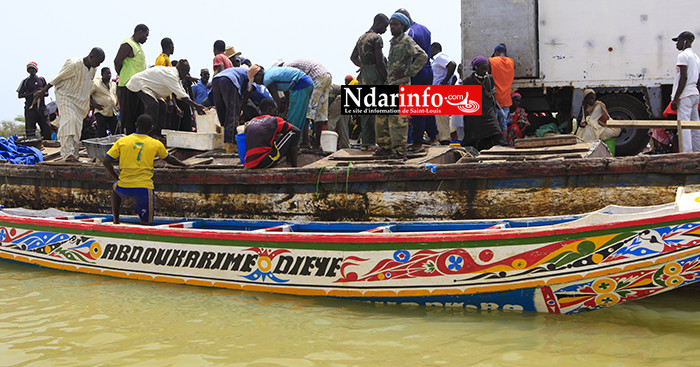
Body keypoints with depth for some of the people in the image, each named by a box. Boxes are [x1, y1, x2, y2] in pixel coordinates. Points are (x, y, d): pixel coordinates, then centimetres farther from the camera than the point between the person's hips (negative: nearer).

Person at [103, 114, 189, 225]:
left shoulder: (122, 141, 4)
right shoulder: (156, 144, 4)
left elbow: (106, 162, 1)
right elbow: (169, 159, 22)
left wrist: (117, 178, 14)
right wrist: (184, 165, 42)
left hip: (124, 187, 2)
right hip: (144, 188, -2)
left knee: (115, 188, 38)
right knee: (146, 224, 7)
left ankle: (115, 222, 33)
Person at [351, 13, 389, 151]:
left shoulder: (361, 38, 16)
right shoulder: (376, 38, -11)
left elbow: (353, 57, 26)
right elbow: (380, 62, -16)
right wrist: (387, 80, -11)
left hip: (364, 77, 8)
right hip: (376, 77, -8)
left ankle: (366, 142, 9)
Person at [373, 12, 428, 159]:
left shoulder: (407, 41, -8)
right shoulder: (393, 42, 19)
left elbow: (422, 56, -19)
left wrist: (408, 72, -18)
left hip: (401, 84, -10)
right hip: (390, 83, 10)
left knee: (397, 118, -11)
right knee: (382, 116, 11)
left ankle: (400, 151, -8)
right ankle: (385, 146, 20)